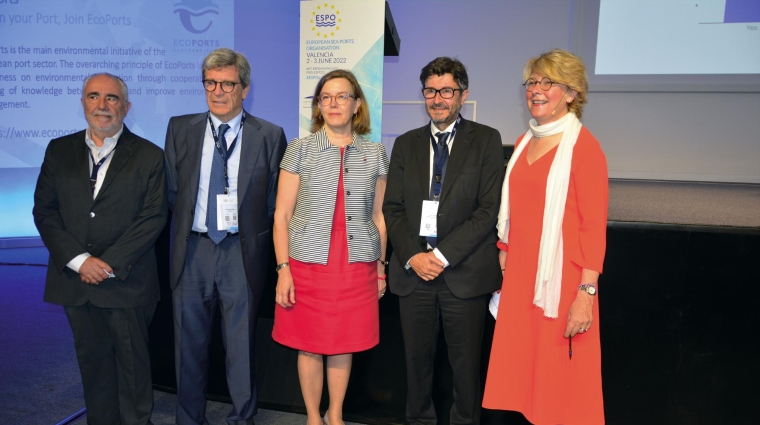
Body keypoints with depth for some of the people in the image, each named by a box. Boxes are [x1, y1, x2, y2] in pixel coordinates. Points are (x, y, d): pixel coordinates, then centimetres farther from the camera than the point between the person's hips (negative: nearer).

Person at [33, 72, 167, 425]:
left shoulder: (149, 156, -3)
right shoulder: (59, 150, 7)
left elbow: (153, 218, -8)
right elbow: (44, 210, 3)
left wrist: (109, 264, -14)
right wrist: (79, 260, -10)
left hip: (126, 282, -3)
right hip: (75, 278, 3)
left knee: (132, 362, 10)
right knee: (92, 360, 15)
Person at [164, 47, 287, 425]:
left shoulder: (269, 136, -2)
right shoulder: (180, 129, 6)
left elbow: (273, 201, 1)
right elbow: (172, 191, 8)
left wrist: (249, 235, -2)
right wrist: (184, 230, 1)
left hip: (242, 252, -2)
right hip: (192, 249, 2)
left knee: (241, 344, 10)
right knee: (189, 342, 13)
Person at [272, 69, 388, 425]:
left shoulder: (375, 153, 5)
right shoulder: (299, 150, 0)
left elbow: (378, 217, 10)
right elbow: (282, 215, -2)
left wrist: (381, 267, 10)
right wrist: (283, 268, -8)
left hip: (357, 265, 2)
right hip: (308, 263, -1)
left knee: (344, 343, 12)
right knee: (310, 345, 9)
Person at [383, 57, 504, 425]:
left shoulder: (486, 140, 1)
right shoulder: (406, 143, 12)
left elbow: (489, 209, -6)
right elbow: (393, 208, 8)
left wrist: (442, 254, -12)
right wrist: (412, 256, -6)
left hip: (464, 272, -3)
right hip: (413, 270, 3)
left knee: (465, 363, 7)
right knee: (417, 359, 12)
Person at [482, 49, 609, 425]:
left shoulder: (582, 145, -9)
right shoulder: (524, 143, 12)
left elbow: (594, 225, -12)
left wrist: (586, 293, -16)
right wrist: (504, 263, 12)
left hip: (560, 278, -6)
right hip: (520, 274, 6)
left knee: (562, 378, 6)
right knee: (524, 369, 13)